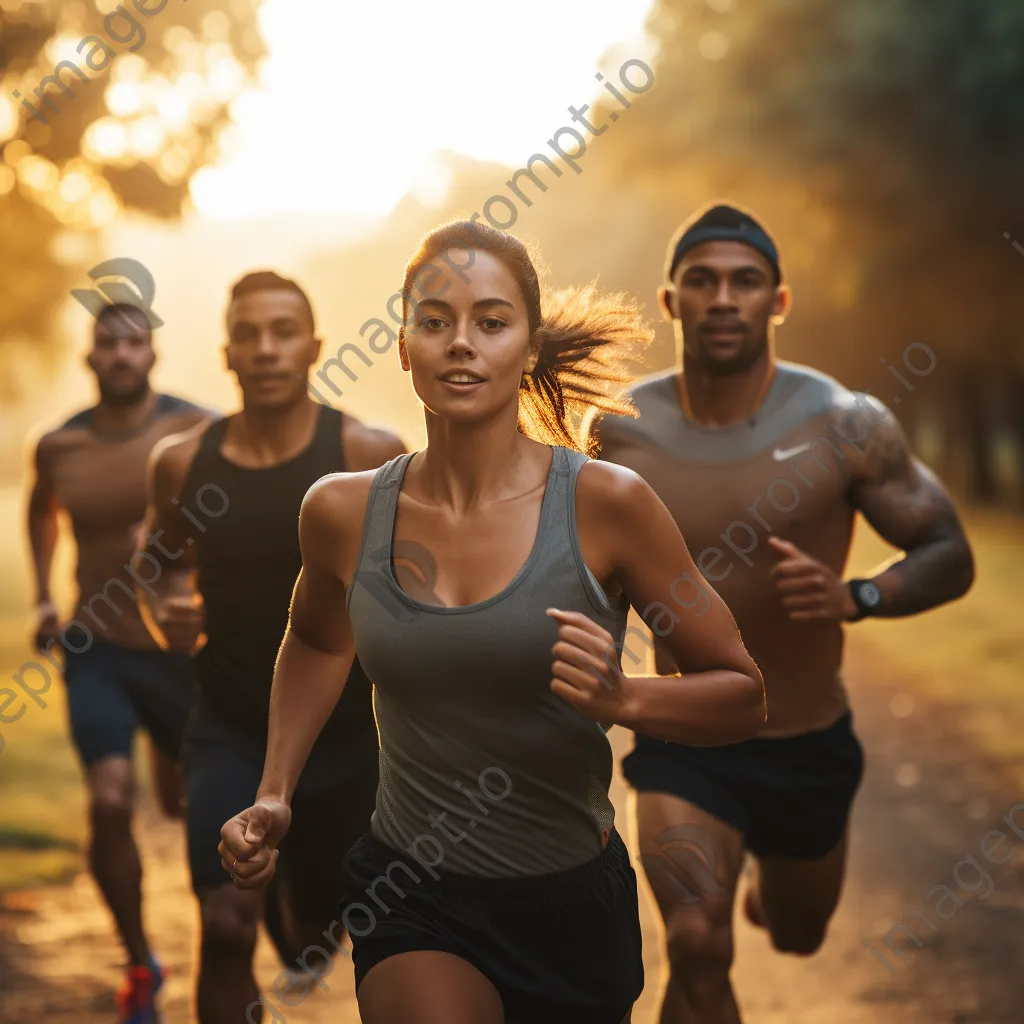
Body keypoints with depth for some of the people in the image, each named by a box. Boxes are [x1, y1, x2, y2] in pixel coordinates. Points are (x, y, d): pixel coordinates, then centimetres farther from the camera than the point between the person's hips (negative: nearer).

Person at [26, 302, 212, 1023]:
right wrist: (44, 596, 12)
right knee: (111, 805, -15)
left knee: (185, 802, 12)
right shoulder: (60, 447, -1)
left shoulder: (196, 431, -12)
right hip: (100, 649, 1)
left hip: (184, 647, -1)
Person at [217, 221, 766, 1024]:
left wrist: (622, 699, -23)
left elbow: (742, 697, -5)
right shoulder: (343, 513, -5)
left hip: (573, 901, 1)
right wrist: (276, 796, 8)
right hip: (413, 899, 0)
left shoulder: (606, 504, -12)